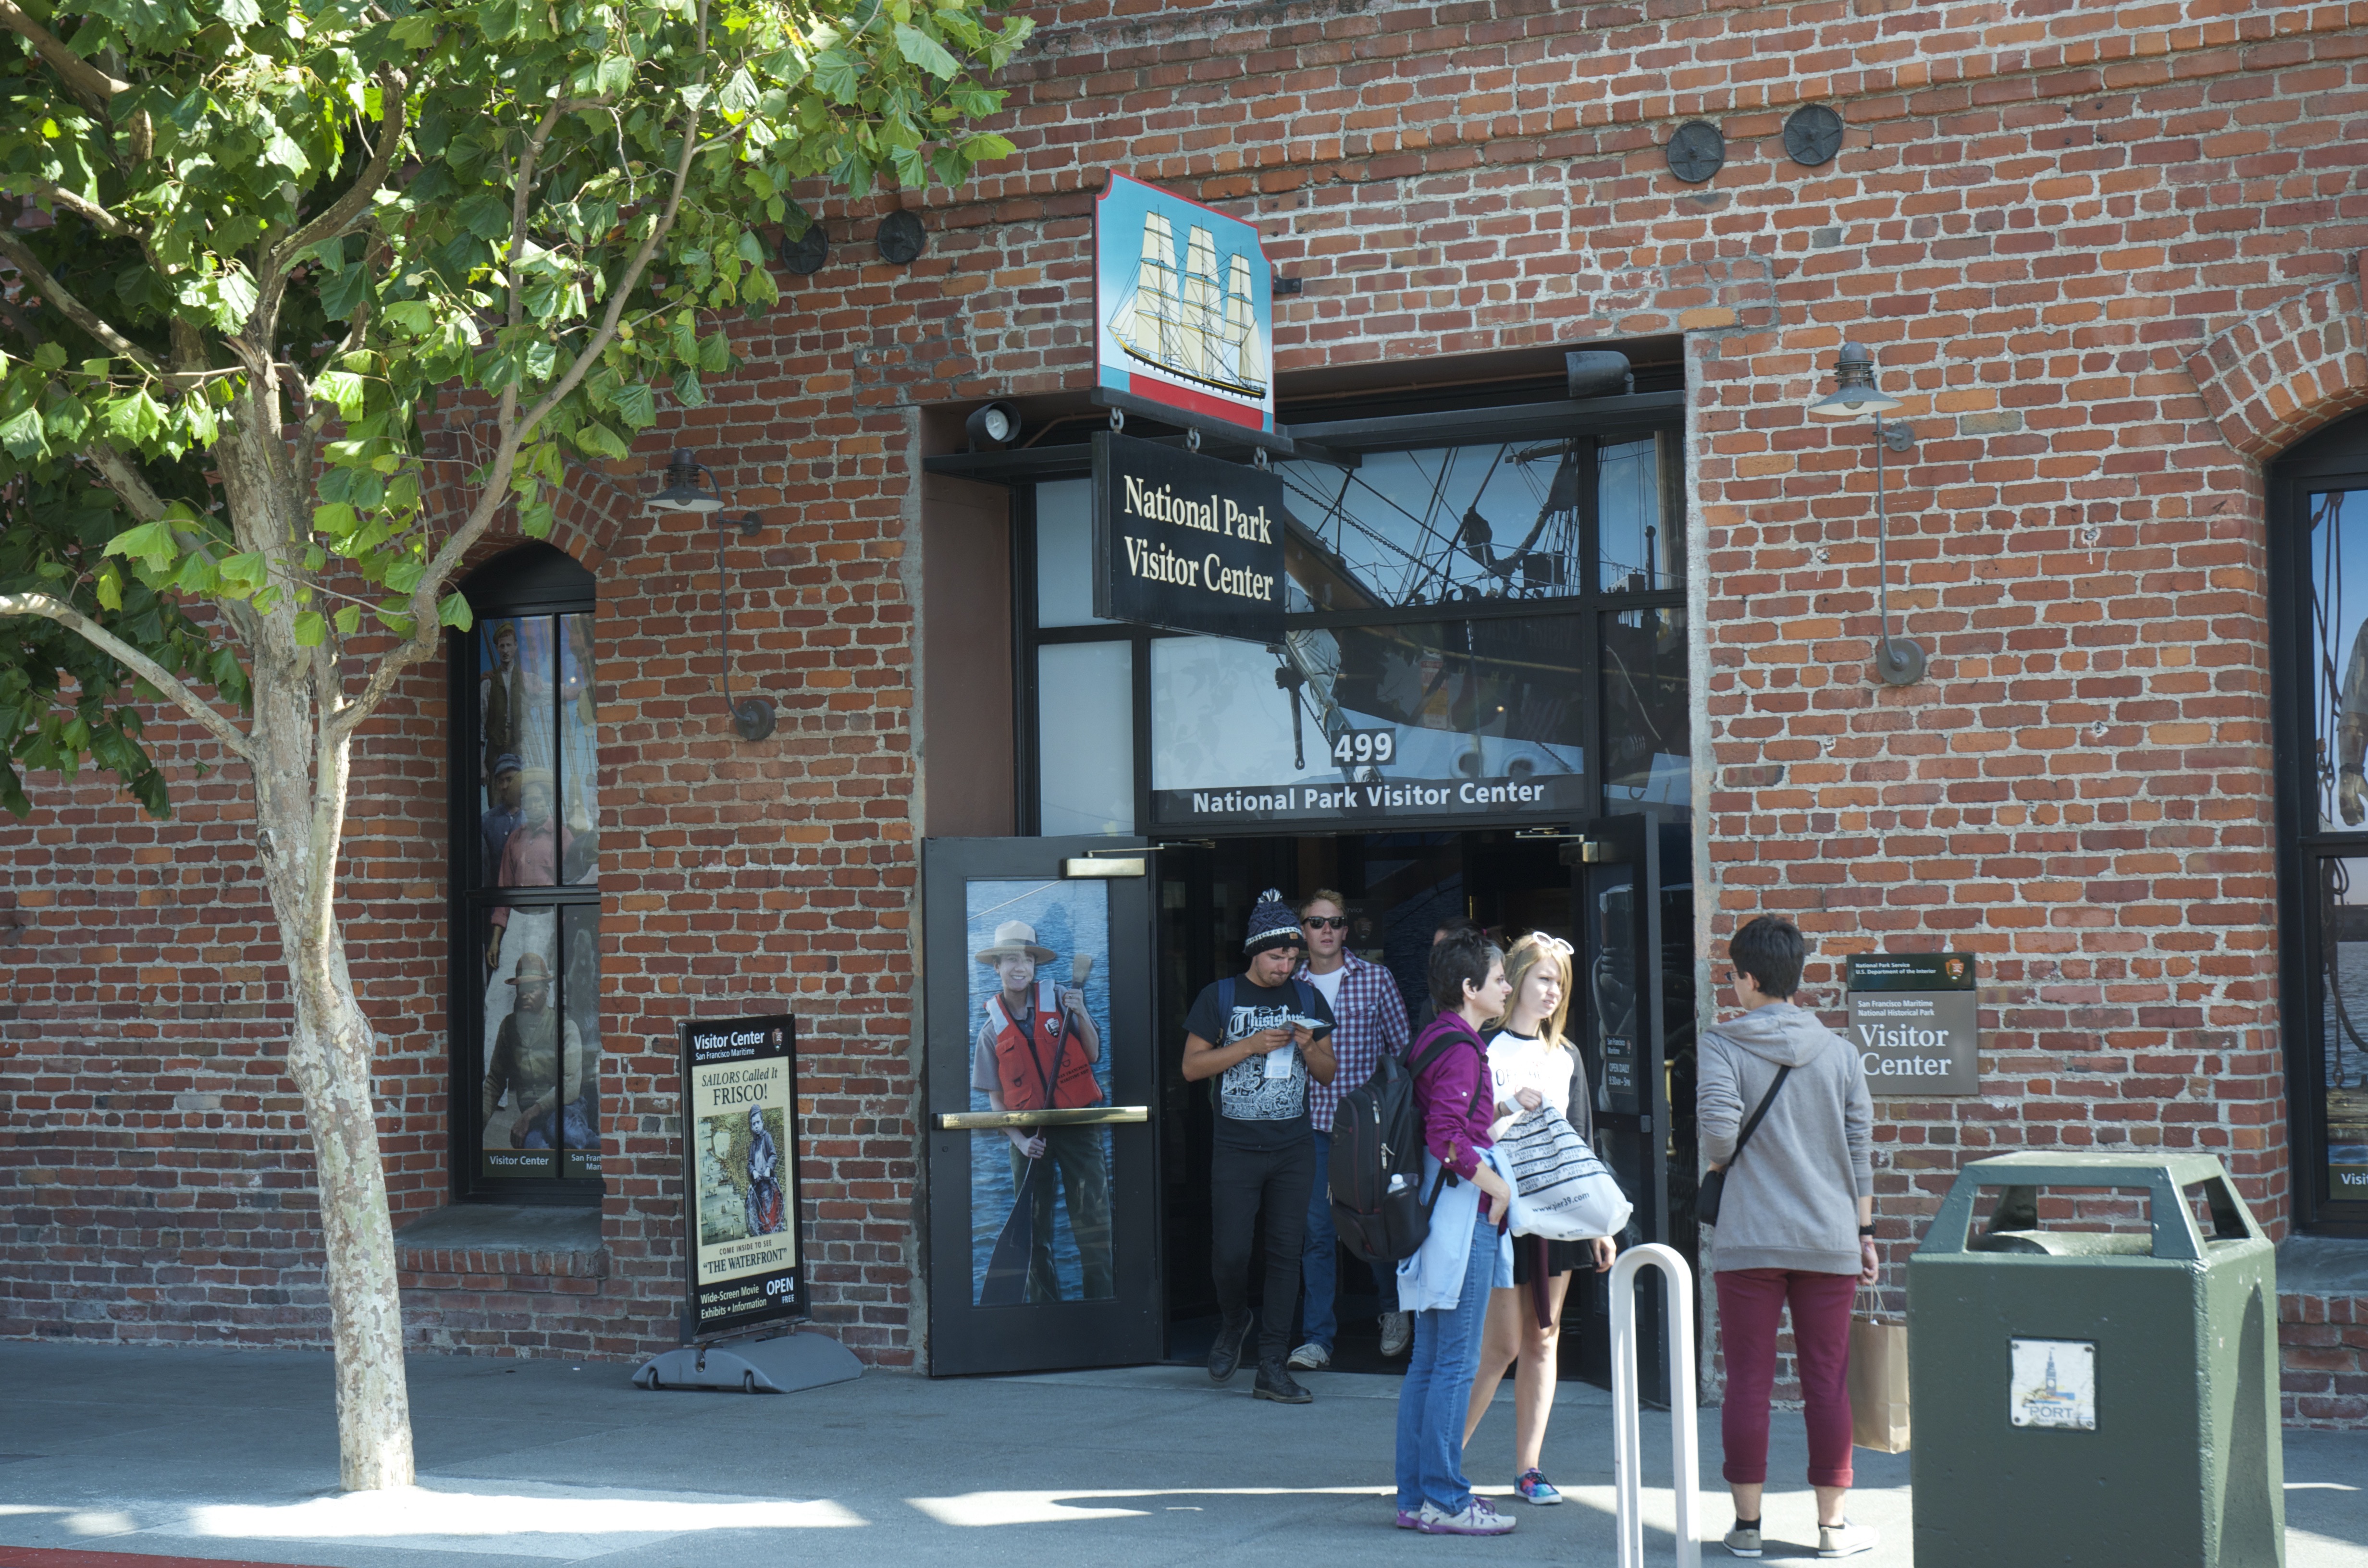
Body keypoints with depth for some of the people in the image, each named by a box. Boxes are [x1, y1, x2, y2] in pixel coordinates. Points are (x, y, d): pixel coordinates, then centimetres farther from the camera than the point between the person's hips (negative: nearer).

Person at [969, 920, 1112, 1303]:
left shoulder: (1059, 1002, 0)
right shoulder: (993, 1029, 5)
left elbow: (1093, 1055, 1)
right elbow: (995, 1098, 6)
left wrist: (1081, 1015, -13)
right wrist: (1020, 1140, -7)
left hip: (1077, 1126, -2)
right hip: (1028, 1134, 2)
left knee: (1093, 1224, -6)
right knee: (1034, 1232, 5)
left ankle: (1102, 1306, -1)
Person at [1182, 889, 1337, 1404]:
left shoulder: (1307, 999, 10)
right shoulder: (1219, 997, 1)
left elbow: (1328, 1073, 14)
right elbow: (1192, 1066, -3)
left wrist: (1308, 1047, -8)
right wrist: (1251, 1045, -13)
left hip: (1294, 1148, 2)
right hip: (1237, 1148, -2)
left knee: (1286, 1252, 0)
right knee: (1229, 1252, -6)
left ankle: (1271, 1366, 5)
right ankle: (1233, 1322, 26)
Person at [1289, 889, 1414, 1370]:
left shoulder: (1376, 979, 2)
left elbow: (1402, 1048, 5)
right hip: (1313, 1126, 1)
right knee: (1317, 1231, 0)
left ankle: (1395, 1312, 30)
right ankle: (1318, 1338, 5)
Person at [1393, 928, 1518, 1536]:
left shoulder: (1435, 1041, 14)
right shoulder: (1460, 1047, -15)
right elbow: (1445, 1138, -23)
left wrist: (1498, 1114, 20)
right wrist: (1495, 1183, -14)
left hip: (1435, 1211, 10)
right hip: (1463, 1212, -10)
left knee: (1428, 1362, 11)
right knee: (1456, 1361, -6)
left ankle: (1415, 1496, 15)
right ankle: (1444, 1500, -3)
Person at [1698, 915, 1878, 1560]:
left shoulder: (1720, 1047, -3)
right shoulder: (1840, 1052, 6)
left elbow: (1718, 1127, -18)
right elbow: (1860, 1149, 7)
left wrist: (1723, 1164, 4)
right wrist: (1865, 1233, 13)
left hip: (1748, 1241, -2)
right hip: (1828, 1241, 2)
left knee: (1748, 1383, 3)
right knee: (1827, 1382, 6)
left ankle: (1747, 1522, 8)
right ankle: (1832, 1525, 11)